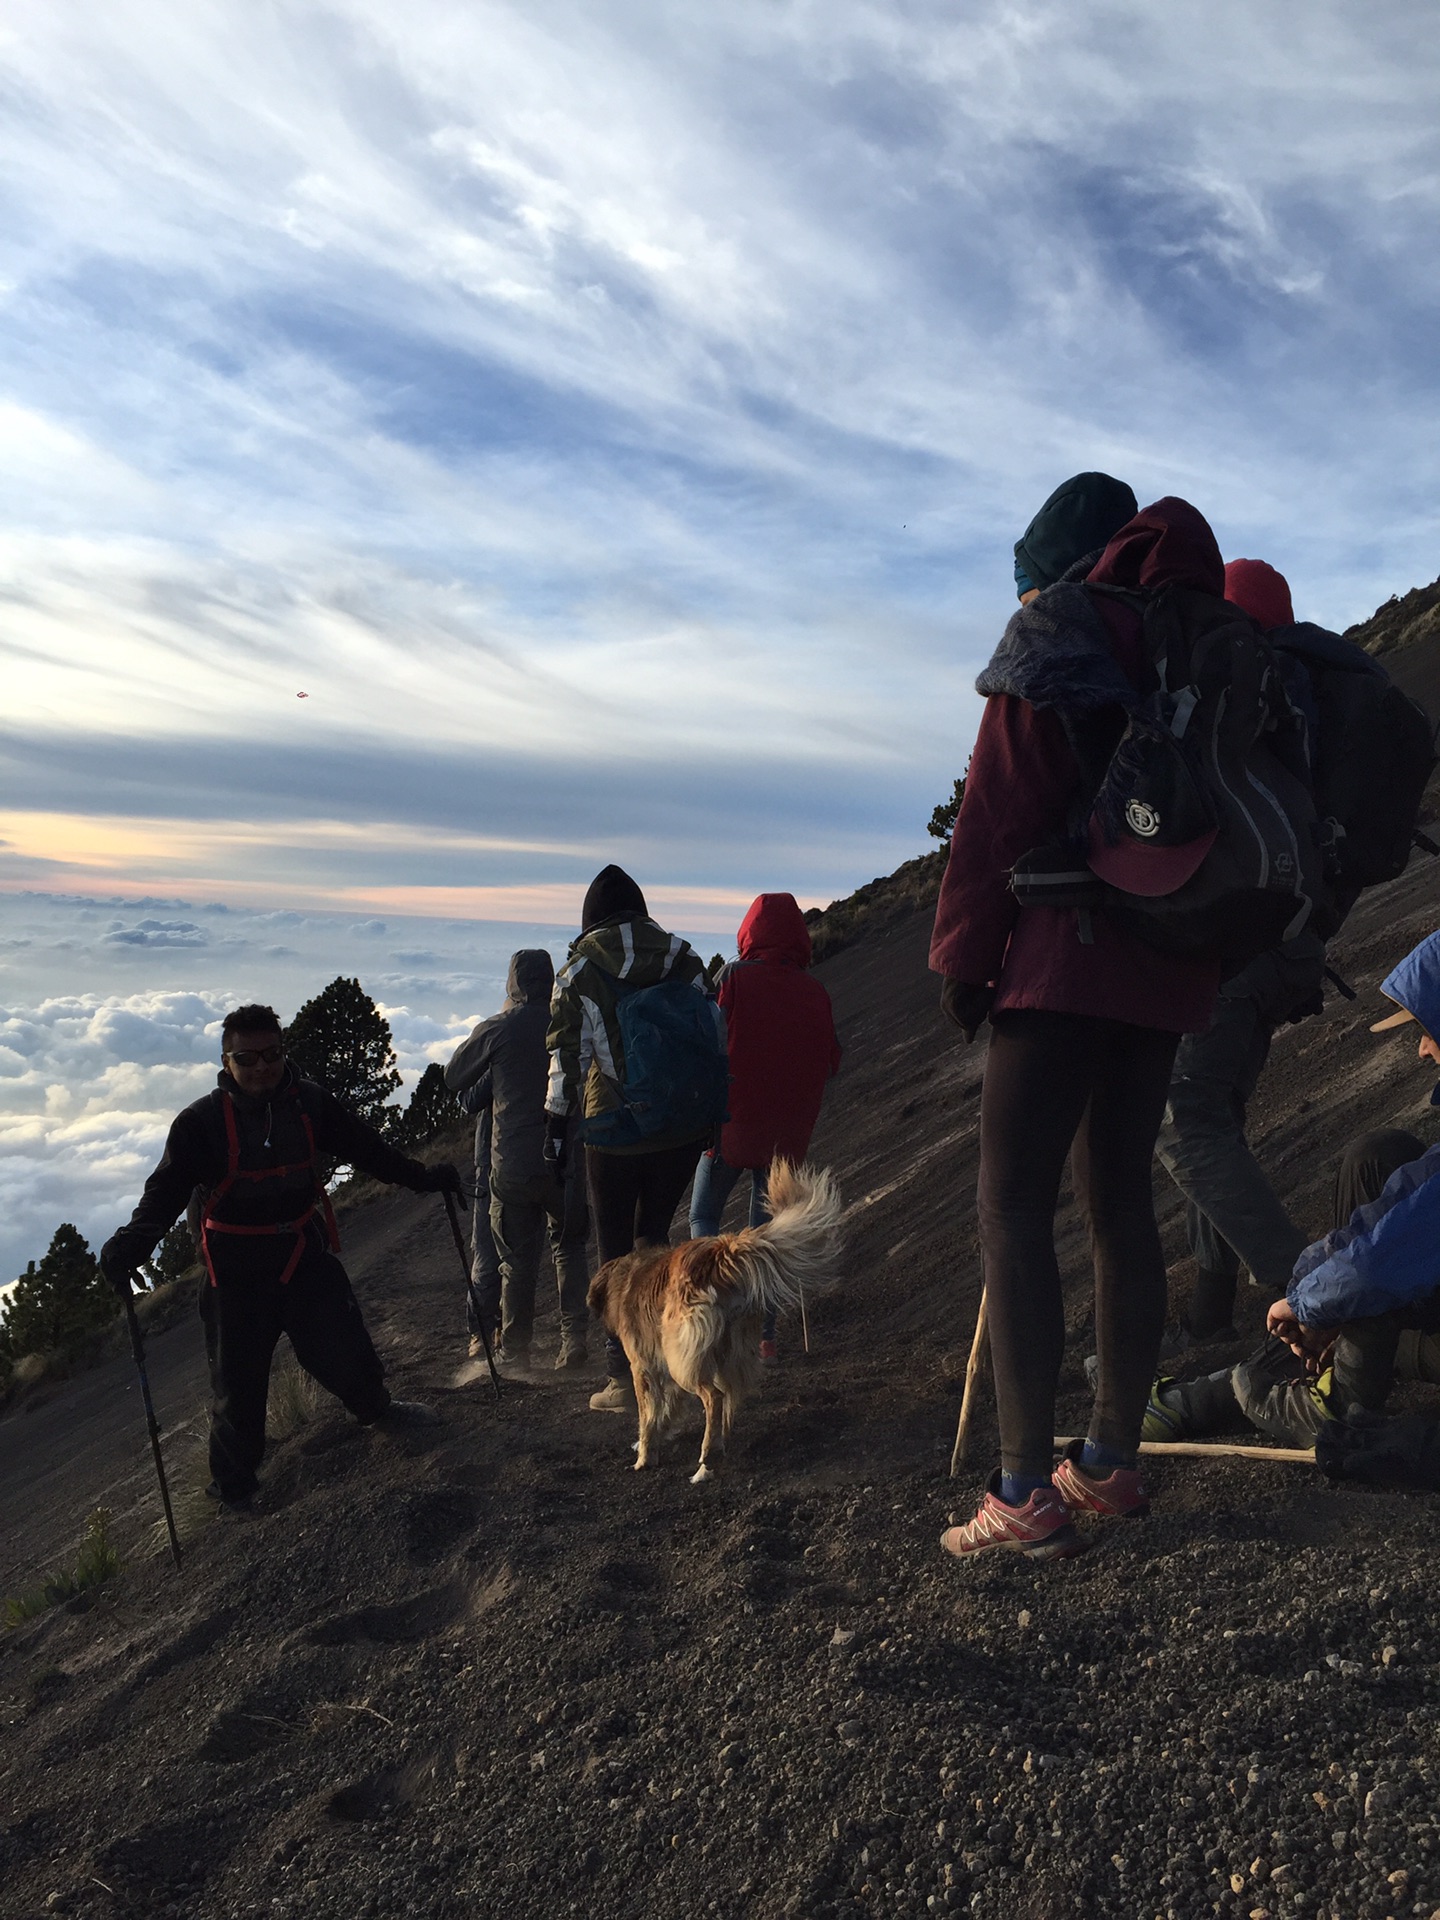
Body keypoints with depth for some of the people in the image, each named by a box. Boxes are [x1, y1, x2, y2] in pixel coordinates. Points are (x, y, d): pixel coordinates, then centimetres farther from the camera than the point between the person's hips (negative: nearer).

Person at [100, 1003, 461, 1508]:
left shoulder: (311, 1104, -5)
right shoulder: (201, 1123, -14)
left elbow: (366, 1148, 5)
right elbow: (166, 1191, -17)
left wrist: (421, 1177, 5)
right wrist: (131, 1243, -34)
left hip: (306, 1258, 3)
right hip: (238, 1275, -2)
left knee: (346, 1351, 12)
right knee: (239, 1380, 6)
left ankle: (376, 1407, 45)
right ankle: (232, 1481, 31)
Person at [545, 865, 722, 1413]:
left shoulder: (577, 971, -2)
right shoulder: (681, 956, 4)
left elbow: (566, 1054, -5)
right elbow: (713, 1033, 5)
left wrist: (557, 1123, 3)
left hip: (614, 1127, -3)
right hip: (683, 1127, 3)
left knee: (615, 1250, 8)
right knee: (654, 1233, 21)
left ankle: (624, 1379, 12)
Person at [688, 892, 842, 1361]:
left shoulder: (735, 976, -7)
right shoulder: (815, 992, 2)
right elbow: (830, 1063, 6)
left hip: (732, 1123, -3)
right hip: (787, 1132, 3)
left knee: (703, 1215, 13)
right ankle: (765, 1335, 9)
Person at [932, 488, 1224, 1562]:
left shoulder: (1055, 639, -2)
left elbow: (1000, 812, -10)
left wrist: (963, 954, -5)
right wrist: (1222, 949, 21)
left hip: (1066, 953, -7)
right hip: (1167, 967, 8)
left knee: (1014, 1206, -7)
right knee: (1122, 1199, 11)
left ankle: (1027, 1493, -10)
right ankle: (1112, 1462, 18)